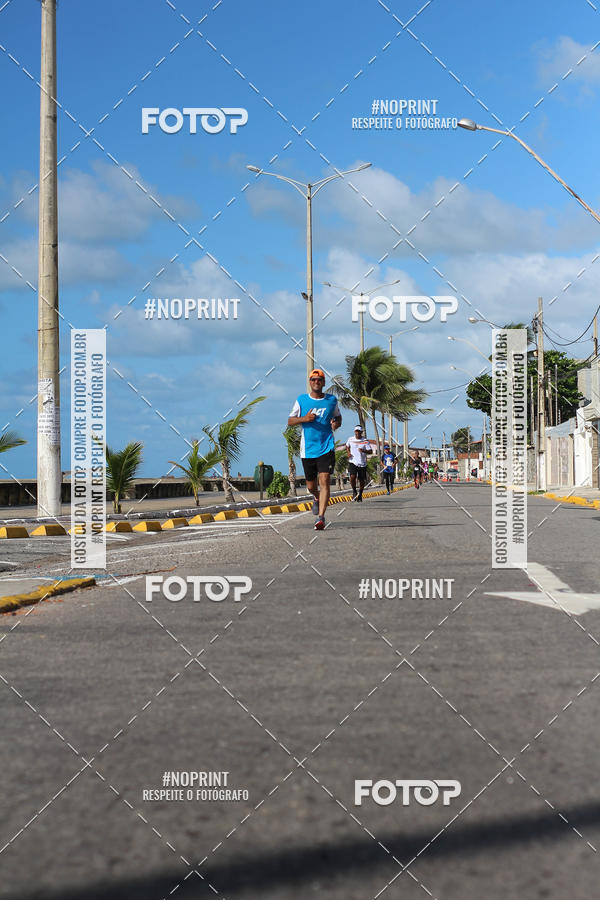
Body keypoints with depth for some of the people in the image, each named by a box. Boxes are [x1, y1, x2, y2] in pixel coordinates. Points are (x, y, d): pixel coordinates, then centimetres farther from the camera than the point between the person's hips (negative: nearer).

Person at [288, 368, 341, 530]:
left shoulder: (332, 400, 6)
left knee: (324, 480, -17)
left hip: (326, 448, -1)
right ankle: (317, 498, 46)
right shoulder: (301, 400, 4)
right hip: (308, 449, 1)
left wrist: (336, 423, -4)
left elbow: (338, 417, 20)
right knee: (311, 485, 10)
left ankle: (320, 517, -19)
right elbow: (290, 421, 7)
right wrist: (304, 419, -12)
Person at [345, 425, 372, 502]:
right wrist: (348, 452, 7)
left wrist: (364, 451, -24)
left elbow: (370, 451, -4)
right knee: (352, 476, -22)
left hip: (362, 463, 0)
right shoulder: (350, 440, 5)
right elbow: (347, 446, 26)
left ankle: (360, 495, 26)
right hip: (353, 462, 0)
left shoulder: (365, 441, -2)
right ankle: (354, 491, 1)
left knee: (362, 480, 5)